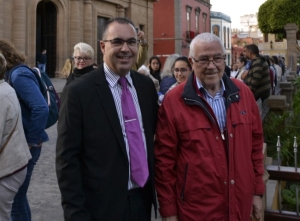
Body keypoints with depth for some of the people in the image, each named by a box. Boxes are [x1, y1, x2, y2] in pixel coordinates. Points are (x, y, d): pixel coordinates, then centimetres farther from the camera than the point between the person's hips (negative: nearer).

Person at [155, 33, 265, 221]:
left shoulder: (243, 93, 1)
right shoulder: (174, 101, -11)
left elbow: (255, 144, 9)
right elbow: (164, 159, -8)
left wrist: (258, 190, 9)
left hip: (240, 205, 4)